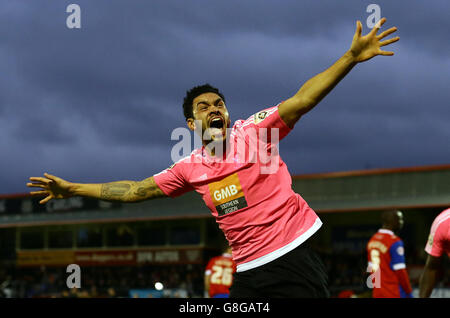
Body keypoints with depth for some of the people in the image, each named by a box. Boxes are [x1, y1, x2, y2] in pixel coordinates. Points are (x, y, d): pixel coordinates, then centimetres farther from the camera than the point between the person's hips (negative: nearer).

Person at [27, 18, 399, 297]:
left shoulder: (255, 130, -3)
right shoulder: (190, 168, 10)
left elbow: (302, 100, -14)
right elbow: (136, 190, 19)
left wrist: (351, 57, -25)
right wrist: (73, 189, 22)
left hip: (293, 255, -5)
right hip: (248, 272, 5)